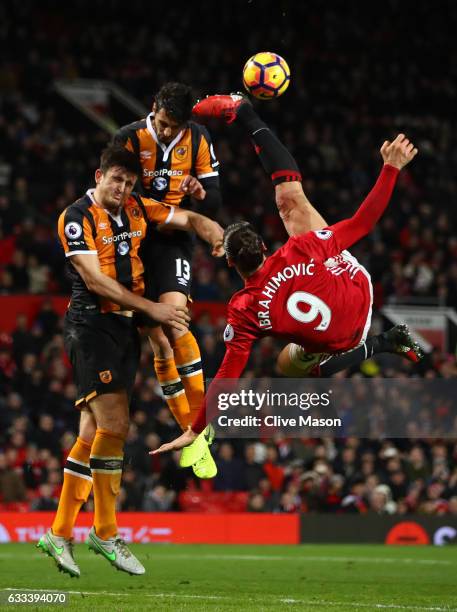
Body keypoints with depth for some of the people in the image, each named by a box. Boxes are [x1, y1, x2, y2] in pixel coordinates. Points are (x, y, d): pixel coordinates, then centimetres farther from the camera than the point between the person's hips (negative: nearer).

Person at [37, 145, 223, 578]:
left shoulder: (137, 209, 10)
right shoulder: (76, 218, -9)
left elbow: (189, 219, 17)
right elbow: (95, 281, -16)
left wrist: (214, 232, -7)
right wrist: (152, 308, -20)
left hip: (126, 326, 7)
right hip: (91, 326, -7)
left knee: (93, 432, 5)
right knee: (114, 424, -15)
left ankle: (59, 534, 8)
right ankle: (105, 533, -7)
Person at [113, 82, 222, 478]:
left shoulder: (198, 139, 0)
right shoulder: (129, 138, -8)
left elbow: (214, 198, 4)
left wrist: (201, 194, -18)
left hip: (174, 240, 0)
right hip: (136, 241, 0)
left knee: (173, 318, -26)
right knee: (161, 346, -1)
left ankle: (200, 419, -19)